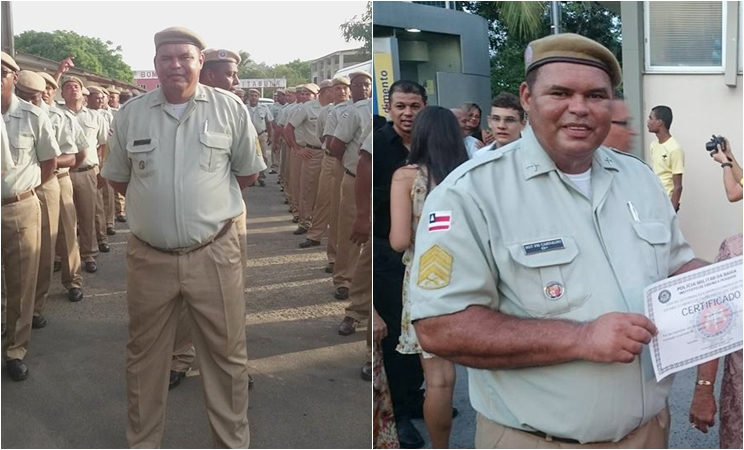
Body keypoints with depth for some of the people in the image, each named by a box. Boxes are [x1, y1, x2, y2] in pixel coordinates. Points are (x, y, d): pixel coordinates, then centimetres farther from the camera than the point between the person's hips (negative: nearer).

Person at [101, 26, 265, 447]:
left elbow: (248, 173, 7)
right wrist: (157, 201, 12)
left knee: (227, 354, 9)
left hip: (214, 252, -2)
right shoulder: (131, 114, 3)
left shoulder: (230, 108, -2)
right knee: (145, 356, 16)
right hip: (149, 256, 2)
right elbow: (118, 178, 14)